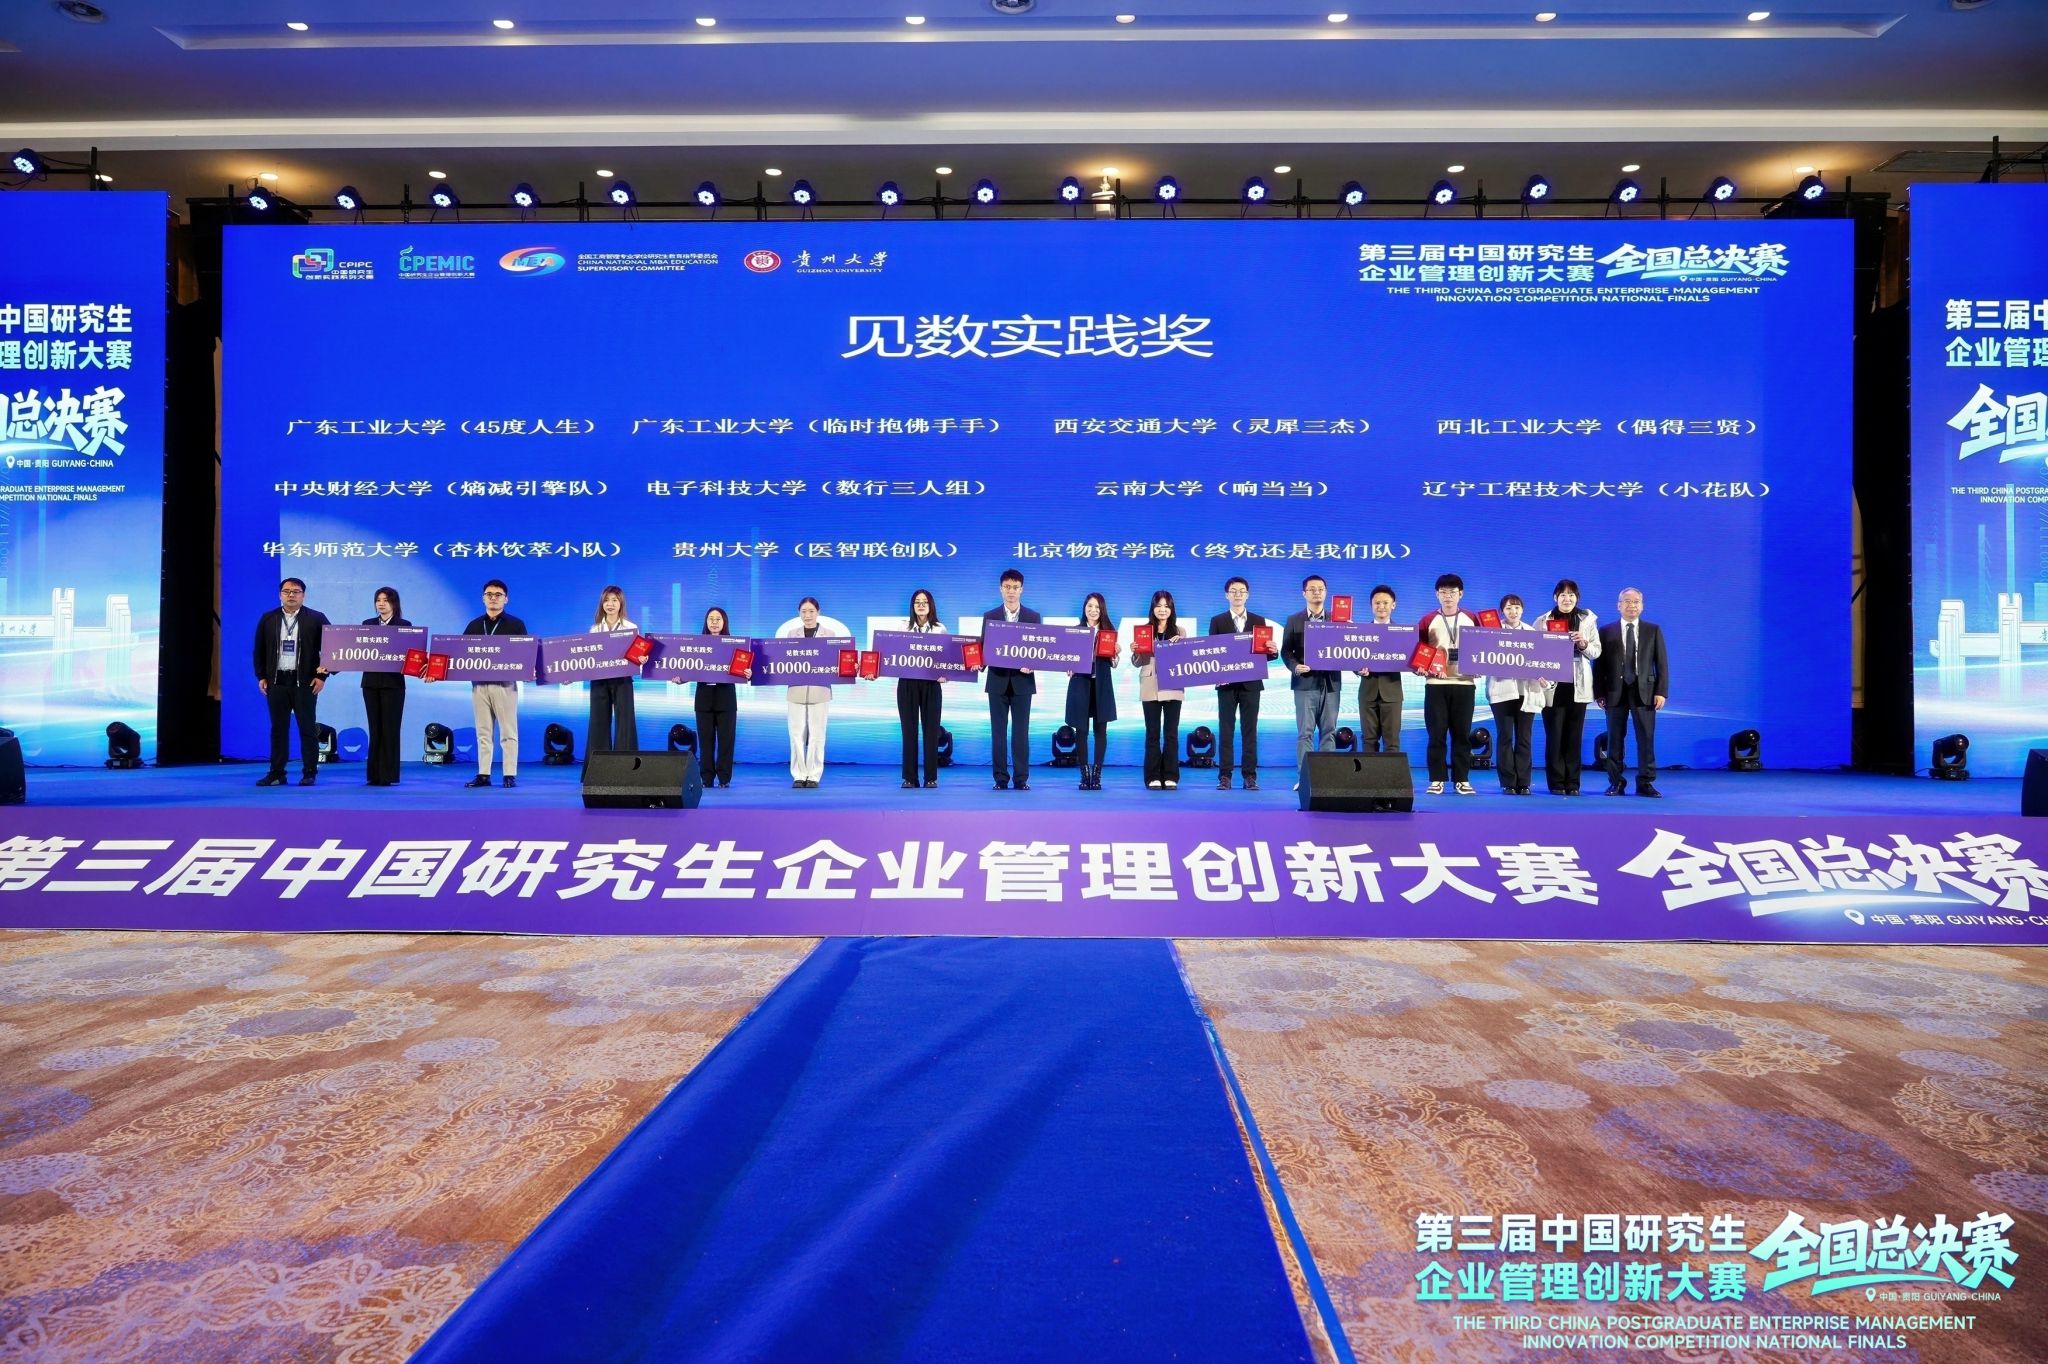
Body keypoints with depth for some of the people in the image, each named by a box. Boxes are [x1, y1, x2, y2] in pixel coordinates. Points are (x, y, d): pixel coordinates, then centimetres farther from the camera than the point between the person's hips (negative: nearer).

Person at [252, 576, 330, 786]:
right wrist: (261, 677, 7)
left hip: (305, 682, -3)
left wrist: (322, 676, -6)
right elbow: (259, 650, 13)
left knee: (307, 728, 1)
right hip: (276, 681, 3)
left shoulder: (316, 619, 0)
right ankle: (276, 773, 10)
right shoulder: (268, 619, 9)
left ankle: (309, 773, 6)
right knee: (278, 729, 6)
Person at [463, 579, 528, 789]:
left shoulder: (516, 624, 4)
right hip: (479, 683, 4)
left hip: (505, 683, -3)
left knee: (508, 732, -1)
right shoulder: (474, 626, 14)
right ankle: (483, 774, 10)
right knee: (483, 732, 7)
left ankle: (510, 775, 1)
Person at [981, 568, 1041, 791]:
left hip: (1022, 681, -1)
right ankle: (1001, 778, 7)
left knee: (1021, 732, 1)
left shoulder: (1033, 617, 5)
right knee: (998, 732, 2)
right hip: (998, 681, 1)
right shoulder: (989, 616, 7)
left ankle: (1022, 778, 6)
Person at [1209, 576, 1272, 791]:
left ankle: (1250, 776, 5)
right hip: (1226, 683, -1)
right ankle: (1224, 776, 3)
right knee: (1226, 730, 0)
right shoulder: (1217, 621, 6)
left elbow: (1265, 652, 6)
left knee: (1250, 731, 2)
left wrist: (1271, 651, -17)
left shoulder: (1259, 621, 9)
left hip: (1251, 683, 1)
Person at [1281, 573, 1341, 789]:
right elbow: (1286, 651, 2)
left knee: (1329, 731, 4)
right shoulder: (1294, 621, 7)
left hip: (1331, 682, 2)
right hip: (1305, 682, -2)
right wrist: (1294, 666, -16)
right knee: (1305, 732, -3)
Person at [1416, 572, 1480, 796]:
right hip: (1436, 684, -1)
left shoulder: (1472, 620, 8)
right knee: (1436, 733, 0)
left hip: (1464, 683, 1)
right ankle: (1437, 780, 4)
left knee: (1462, 733, 3)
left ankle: (1462, 780, 8)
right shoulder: (1428, 621, 6)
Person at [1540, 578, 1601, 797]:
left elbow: (1597, 651, 6)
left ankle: (1572, 783, 9)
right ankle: (1556, 783, 3)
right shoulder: (1544, 621, 4)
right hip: (1553, 684, -1)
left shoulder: (1587, 620, 8)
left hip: (1578, 684, 1)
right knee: (1554, 735, -2)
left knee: (1574, 735, 4)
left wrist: (1584, 644, -15)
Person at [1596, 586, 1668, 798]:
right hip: (1615, 692, 0)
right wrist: (1599, 693, -3)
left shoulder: (1653, 631, 9)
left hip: (1644, 691, 0)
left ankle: (1645, 783, 6)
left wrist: (1661, 691, -4)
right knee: (1615, 739, 3)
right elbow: (1599, 664, 4)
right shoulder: (1606, 632, 6)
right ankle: (1616, 782, 9)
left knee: (1646, 738, 0)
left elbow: (1662, 663, 5)